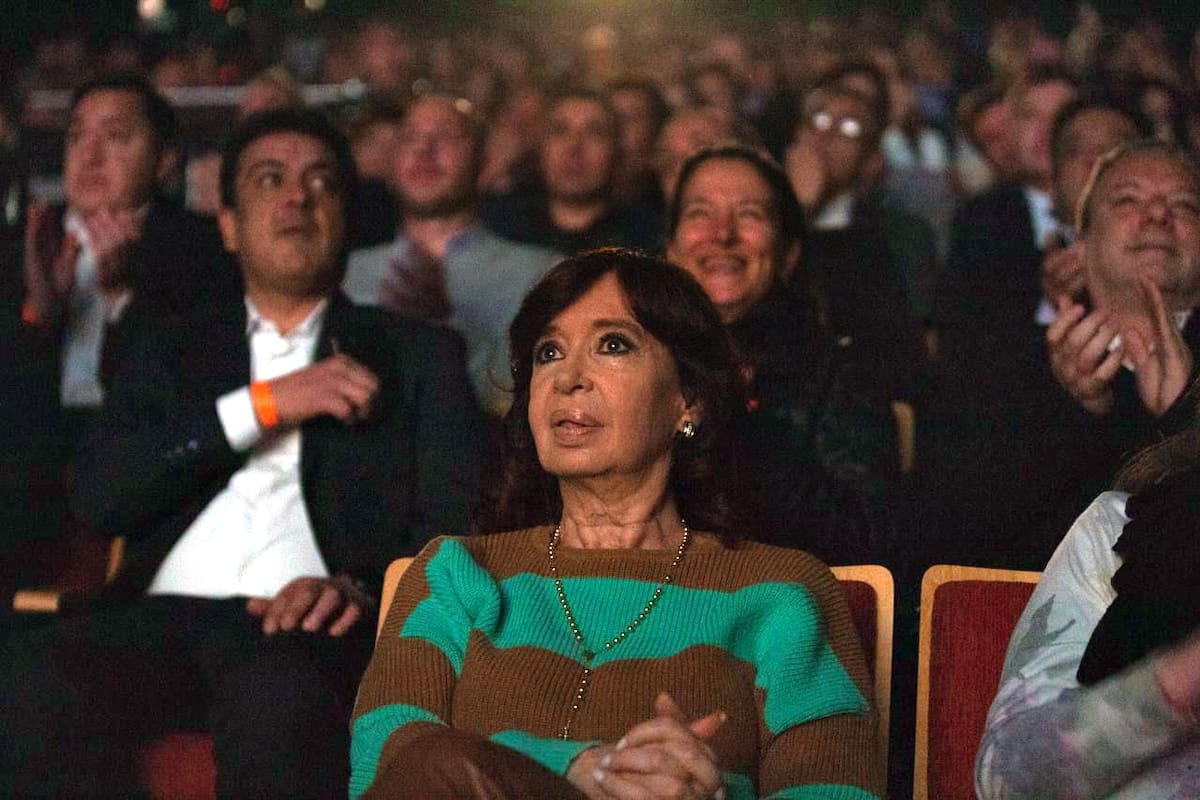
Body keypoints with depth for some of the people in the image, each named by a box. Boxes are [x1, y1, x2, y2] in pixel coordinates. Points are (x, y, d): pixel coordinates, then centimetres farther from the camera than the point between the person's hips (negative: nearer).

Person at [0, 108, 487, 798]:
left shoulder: (418, 355, 20)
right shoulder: (175, 352, 26)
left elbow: (460, 525, 7)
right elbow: (99, 494, 8)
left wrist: (364, 587, -15)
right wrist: (264, 404, 0)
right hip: (163, 618, 2)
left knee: (281, 695, -40)